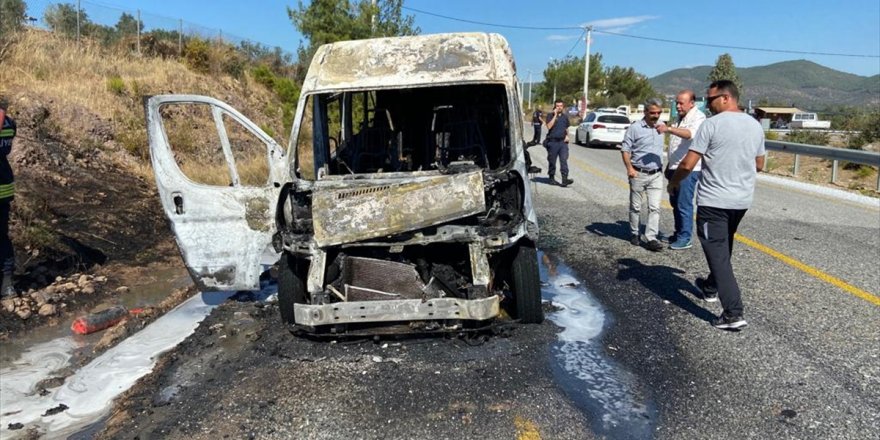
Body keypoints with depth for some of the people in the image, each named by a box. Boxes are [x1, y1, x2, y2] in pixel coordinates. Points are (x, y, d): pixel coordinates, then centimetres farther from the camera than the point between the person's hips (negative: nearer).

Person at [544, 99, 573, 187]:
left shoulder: (565, 117, 14)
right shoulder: (551, 116, 1)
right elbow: (549, 126, -16)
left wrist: (567, 136, 6)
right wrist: (555, 115, -14)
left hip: (563, 142, 3)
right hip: (553, 142, -3)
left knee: (564, 160, -9)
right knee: (552, 161, 5)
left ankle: (564, 179, -16)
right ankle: (552, 178, 19)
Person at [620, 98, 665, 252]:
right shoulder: (635, 128, -8)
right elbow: (625, 149, -8)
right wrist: (629, 168, -18)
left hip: (656, 175, 3)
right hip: (638, 174, -3)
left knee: (655, 207, -5)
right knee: (635, 207, 8)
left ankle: (651, 238, -4)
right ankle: (634, 234, 24)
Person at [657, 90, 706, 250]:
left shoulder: (698, 117, -12)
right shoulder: (681, 118, 17)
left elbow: (690, 134, -34)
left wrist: (669, 128, -46)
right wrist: (669, 165, 24)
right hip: (675, 167, 9)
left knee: (684, 204, -7)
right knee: (675, 202, 15)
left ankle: (685, 238, 0)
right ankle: (679, 233, 27)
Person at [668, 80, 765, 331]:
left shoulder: (712, 124, -13)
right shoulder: (755, 125, 8)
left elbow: (688, 164, -16)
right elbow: (759, 165, 16)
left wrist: (674, 182, 2)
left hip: (713, 200, -7)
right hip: (742, 199, 7)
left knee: (718, 253, -4)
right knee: (724, 246, 25)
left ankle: (733, 314, -9)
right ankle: (711, 287, 43)